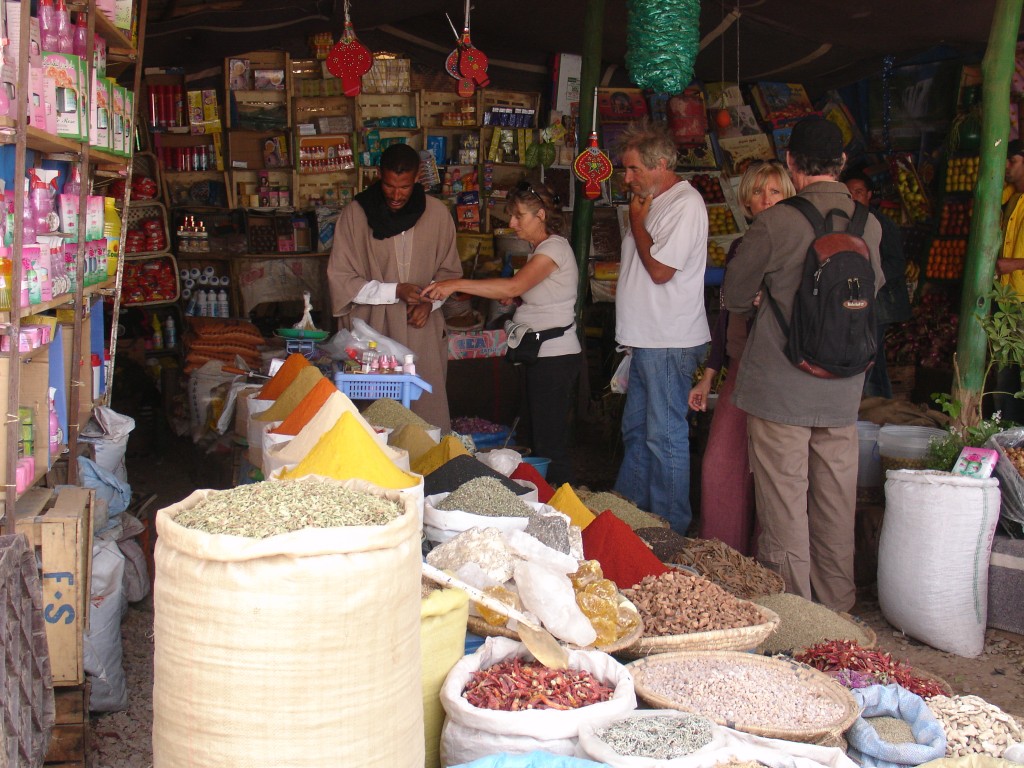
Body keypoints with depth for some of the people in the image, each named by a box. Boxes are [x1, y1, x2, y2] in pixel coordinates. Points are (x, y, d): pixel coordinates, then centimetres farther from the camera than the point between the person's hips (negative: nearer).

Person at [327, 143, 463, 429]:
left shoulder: (437, 213, 3)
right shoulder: (354, 215, -4)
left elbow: (450, 270, 15)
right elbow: (341, 279, -4)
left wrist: (429, 301, -4)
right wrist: (395, 291, -14)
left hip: (422, 330, 2)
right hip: (372, 330, -2)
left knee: (428, 409, 1)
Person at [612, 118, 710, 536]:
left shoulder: (686, 204, -15)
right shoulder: (654, 201, 15)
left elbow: (660, 270, -21)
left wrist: (637, 221, -9)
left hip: (670, 344, -10)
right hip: (647, 341, 10)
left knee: (665, 437, -4)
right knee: (635, 431, 17)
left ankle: (671, 529, 6)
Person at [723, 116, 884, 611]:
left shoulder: (775, 223, -13)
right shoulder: (870, 224, -1)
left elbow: (735, 297, -1)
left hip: (780, 388, -4)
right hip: (843, 391, 4)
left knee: (783, 498, 4)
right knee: (835, 500, 14)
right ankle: (835, 604, 26)